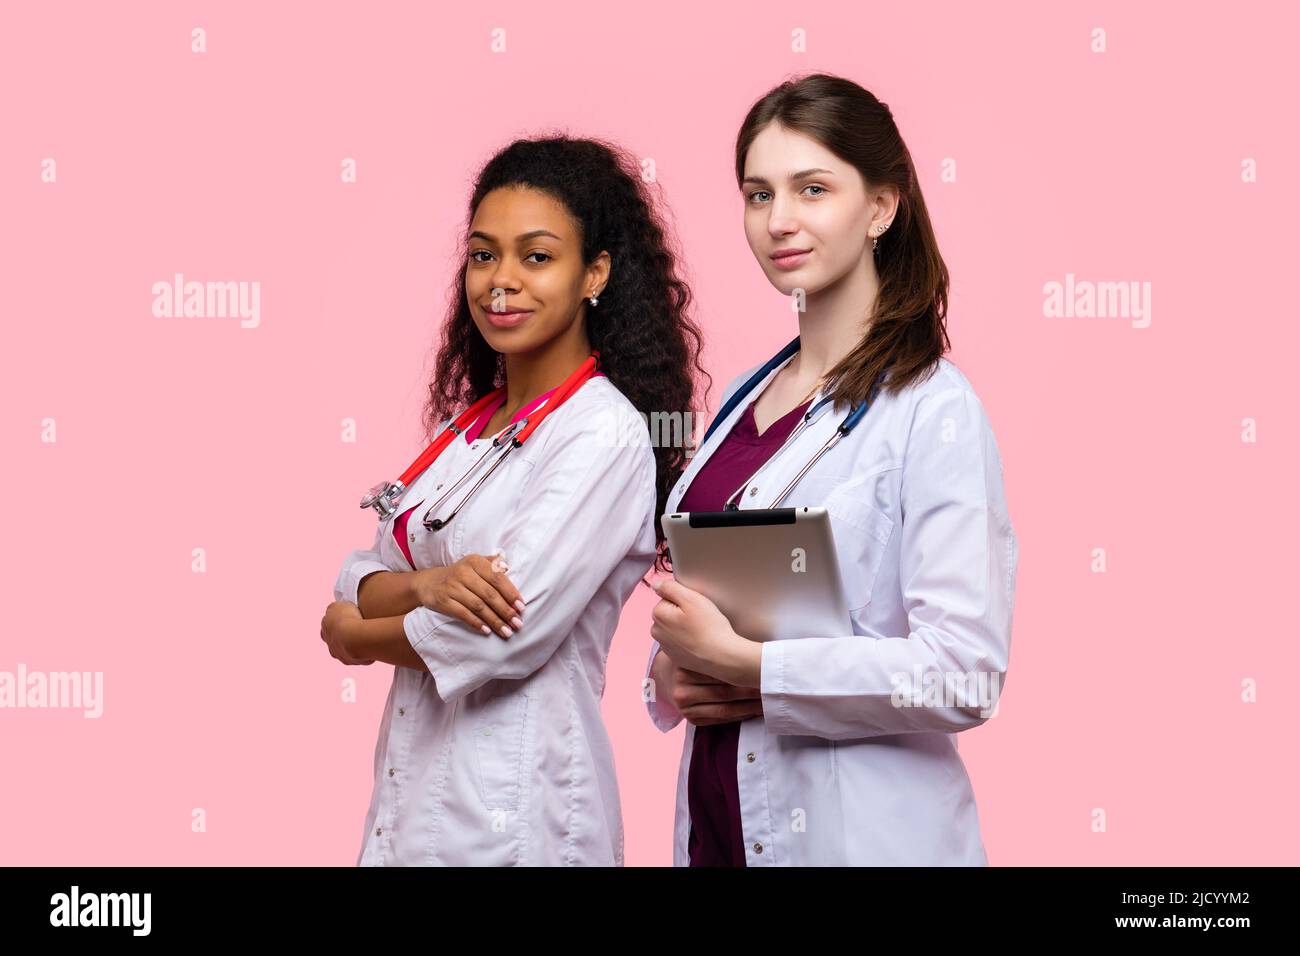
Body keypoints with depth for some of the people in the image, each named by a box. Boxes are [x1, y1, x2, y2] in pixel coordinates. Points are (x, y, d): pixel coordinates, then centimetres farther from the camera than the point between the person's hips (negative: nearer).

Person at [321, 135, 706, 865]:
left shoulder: (605, 435, -14)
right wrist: (426, 585, -16)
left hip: (511, 814, -7)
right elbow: (362, 577, 7)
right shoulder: (466, 429, 11)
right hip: (412, 795, 7)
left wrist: (354, 633, -3)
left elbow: (502, 638, -21)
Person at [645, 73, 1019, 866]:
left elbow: (964, 677, -21)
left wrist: (742, 665, -18)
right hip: (718, 815, 6)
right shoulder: (743, 402, 9)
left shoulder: (936, 411, -12)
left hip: (858, 831, -6)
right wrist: (671, 676, -3)